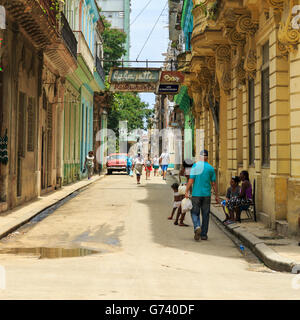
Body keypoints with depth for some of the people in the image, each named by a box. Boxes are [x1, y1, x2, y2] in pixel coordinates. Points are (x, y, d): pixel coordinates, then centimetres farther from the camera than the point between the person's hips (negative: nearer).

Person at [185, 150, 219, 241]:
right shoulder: (210, 168, 1)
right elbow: (214, 183, 3)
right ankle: (204, 234, 13)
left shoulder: (195, 166, -4)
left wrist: (186, 191, -4)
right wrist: (216, 196, 10)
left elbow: (191, 180, -9)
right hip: (207, 194, 2)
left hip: (196, 194, -1)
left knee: (195, 213, 8)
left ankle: (197, 227, -18)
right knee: (205, 214, 9)